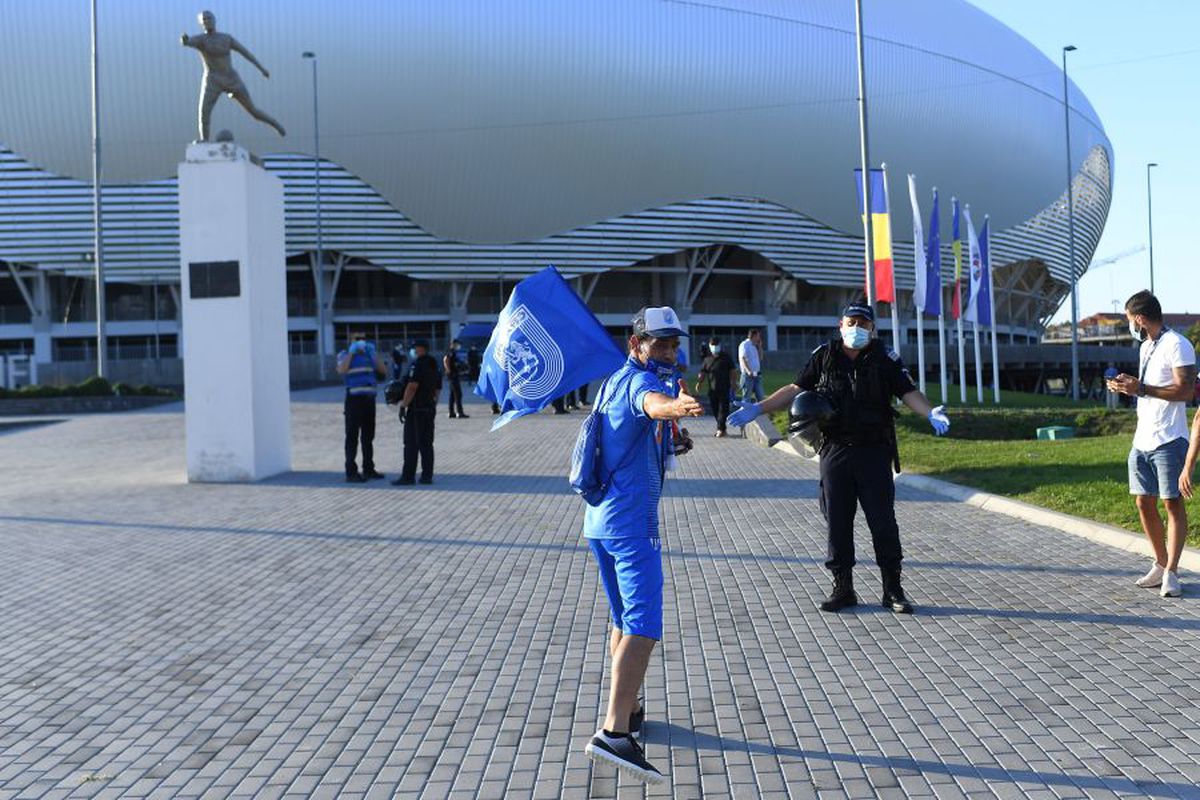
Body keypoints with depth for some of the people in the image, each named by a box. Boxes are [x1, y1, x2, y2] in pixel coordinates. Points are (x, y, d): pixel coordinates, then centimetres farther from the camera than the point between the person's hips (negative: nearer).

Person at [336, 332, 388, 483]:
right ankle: (351, 472, -6)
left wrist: (373, 353, 1)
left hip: (369, 399, 6)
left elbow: (384, 370, 8)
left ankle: (368, 469, 21)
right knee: (352, 437, -6)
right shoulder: (345, 354, 0)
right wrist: (351, 352, -15)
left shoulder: (369, 354, 16)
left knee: (368, 436, 12)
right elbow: (341, 370, -20)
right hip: (354, 399, -6)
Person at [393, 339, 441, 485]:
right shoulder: (434, 366, 15)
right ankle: (427, 475, 9)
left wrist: (403, 405, -16)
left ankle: (408, 476, -6)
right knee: (426, 443, 9)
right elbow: (438, 389, 18)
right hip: (430, 409, 8)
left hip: (416, 409, -8)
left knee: (411, 443, -5)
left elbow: (412, 387, -20)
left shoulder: (418, 364, -12)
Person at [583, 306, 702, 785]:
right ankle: (614, 733, -25)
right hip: (631, 522, -10)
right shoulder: (640, 380, -11)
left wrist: (669, 447, 13)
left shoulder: (613, 382, 18)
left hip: (599, 520, 10)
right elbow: (654, 403, -37)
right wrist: (678, 406, -59)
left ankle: (628, 711, 34)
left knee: (624, 620, 22)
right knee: (643, 627, -16)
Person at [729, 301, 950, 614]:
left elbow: (909, 393, -5)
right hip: (835, 451, 2)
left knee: (883, 521, 1)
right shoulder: (824, 356, 6)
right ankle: (843, 588, 17)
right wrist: (757, 409, 2)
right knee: (837, 522, 6)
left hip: (874, 451, -2)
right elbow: (795, 389, 9)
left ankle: (892, 590, 13)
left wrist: (931, 414, -25)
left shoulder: (885, 359, 1)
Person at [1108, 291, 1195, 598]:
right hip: (1142, 441, 9)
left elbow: (1184, 390, -18)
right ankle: (1160, 565, 20)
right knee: (1144, 503, 9)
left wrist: (1141, 388, -21)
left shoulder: (1176, 345, -10)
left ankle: (1171, 573, 1)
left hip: (1168, 441, -9)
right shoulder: (1145, 347, 18)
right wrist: (1128, 386, 10)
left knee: (1173, 504, -2)